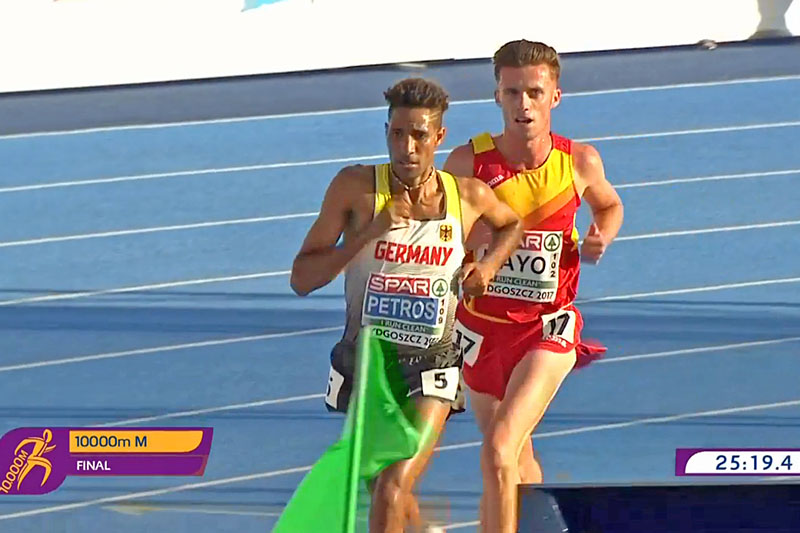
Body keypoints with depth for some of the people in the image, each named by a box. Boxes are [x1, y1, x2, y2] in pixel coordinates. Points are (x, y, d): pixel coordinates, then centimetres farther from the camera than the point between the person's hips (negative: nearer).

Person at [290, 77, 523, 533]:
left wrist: (489, 265, 0)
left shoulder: (470, 196, -5)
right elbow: (302, 279, -12)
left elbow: (512, 225, 21)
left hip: (430, 372, -2)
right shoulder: (356, 187, -10)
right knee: (384, 489, 21)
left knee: (393, 491, -20)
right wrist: (370, 231, -22)